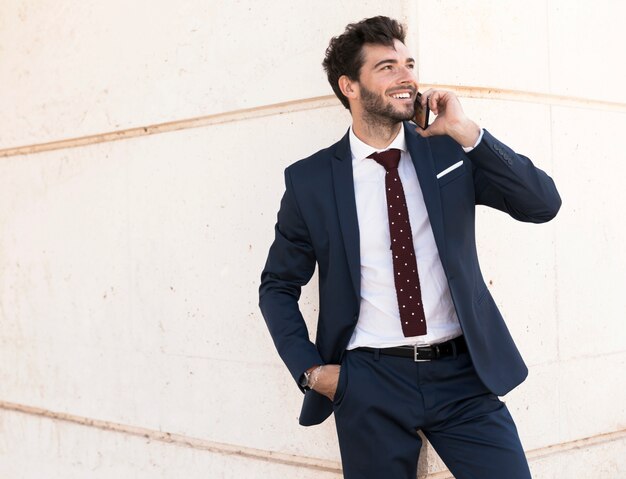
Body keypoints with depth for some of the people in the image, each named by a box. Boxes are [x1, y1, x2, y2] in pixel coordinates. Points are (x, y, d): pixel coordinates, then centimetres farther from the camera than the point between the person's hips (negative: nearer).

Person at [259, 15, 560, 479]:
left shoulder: (450, 150, 3)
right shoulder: (310, 179, -1)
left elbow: (543, 204, -7)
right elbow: (278, 286, 8)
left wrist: (468, 132, -14)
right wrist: (311, 369, -2)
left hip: (464, 374, 1)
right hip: (369, 382, -1)